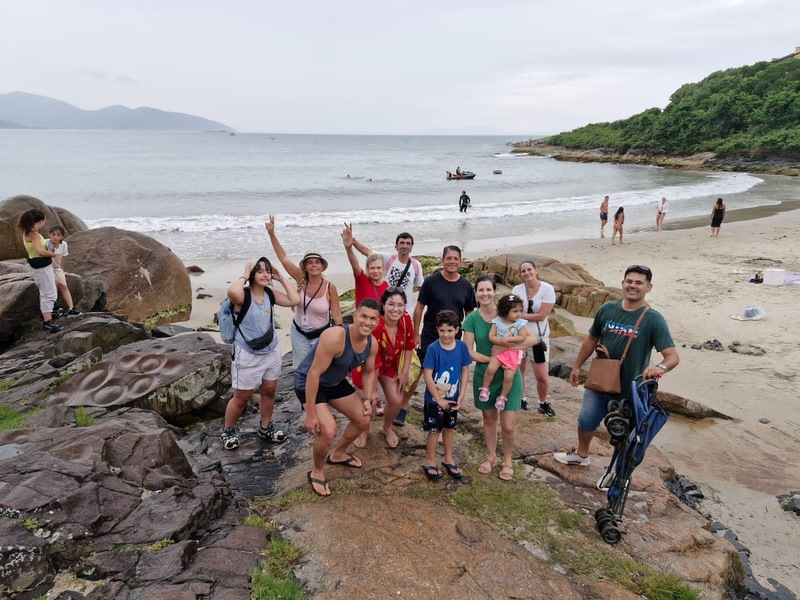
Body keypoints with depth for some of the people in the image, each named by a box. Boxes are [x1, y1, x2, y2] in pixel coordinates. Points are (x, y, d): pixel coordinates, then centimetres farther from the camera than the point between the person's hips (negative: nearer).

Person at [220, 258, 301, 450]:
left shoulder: (271, 294, 0)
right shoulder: (243, 295, -19)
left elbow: (295, 300, -9)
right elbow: (232, 292, -43)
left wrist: (281, 278, -6)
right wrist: (244, 275, -25)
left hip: (271, 351, 6)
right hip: (247, 355, -6)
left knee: (269, 391, 17)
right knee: (242, 397, 6)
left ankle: (266, 428, 37)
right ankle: (227, 431, 29)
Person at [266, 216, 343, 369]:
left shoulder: (330, 287, -16)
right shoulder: (301, 280, -10)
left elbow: (336, 316, -10)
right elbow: (283, 258, -14)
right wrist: (272, 234, -21)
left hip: (321, 334, -2)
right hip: (299, 333, 2)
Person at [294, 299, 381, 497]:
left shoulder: (372, 344, -11)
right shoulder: (335, 337, -36)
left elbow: (369, 372, 9)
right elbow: (314, 374, -33)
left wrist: (368, 399, -6)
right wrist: (310, 414, -30)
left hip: (336, 382, 8)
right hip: (308, 383, -8)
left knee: (363, 421, 11)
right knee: (328, 431, -22)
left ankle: (338, 454, 38)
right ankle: (317, 472, 8)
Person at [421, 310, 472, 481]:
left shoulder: (462, 347, -10)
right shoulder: (433, 348, -21)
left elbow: (465, 371, -2)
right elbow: (427, 375, -20)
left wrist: (461, 396, -6)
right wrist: (439, 399, -17)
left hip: (452, 398, 4)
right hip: (434, 399, -4)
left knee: (450, 428, 20)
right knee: (434, 430, 9)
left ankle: (449, 459, 39)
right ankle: (430, 462, 27)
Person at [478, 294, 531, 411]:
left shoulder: (520, 323, -4)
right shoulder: (497, 321, -3)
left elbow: (522, 337, -12)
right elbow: (491, 337, -5)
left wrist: (508, 339, -19)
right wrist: (501, 341, -21)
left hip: (513, 352, 0)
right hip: (499, 350, 1)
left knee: (508, 377, -10)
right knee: (490, 369, -23)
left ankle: (502, 397, 12)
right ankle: (485, 389, -1)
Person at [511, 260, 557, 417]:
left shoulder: (547, 289, -11)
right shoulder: (517, 289, -4)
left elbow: (542, 316, -16)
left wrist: (520, 315, -13)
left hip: (538, 338, -2)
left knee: (542, 377, 2)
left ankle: (543, 403, 27)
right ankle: (522, 399, 36)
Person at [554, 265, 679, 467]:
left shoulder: (653, 319, -17)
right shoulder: (607, 309, -5)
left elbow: (673, 356, -23)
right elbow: (592, 339, 8)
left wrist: (660, 367, -45)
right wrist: (577, 366, 13)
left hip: (630, 390, -4)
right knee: (585, 421, 21)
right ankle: (581, 455, 48)